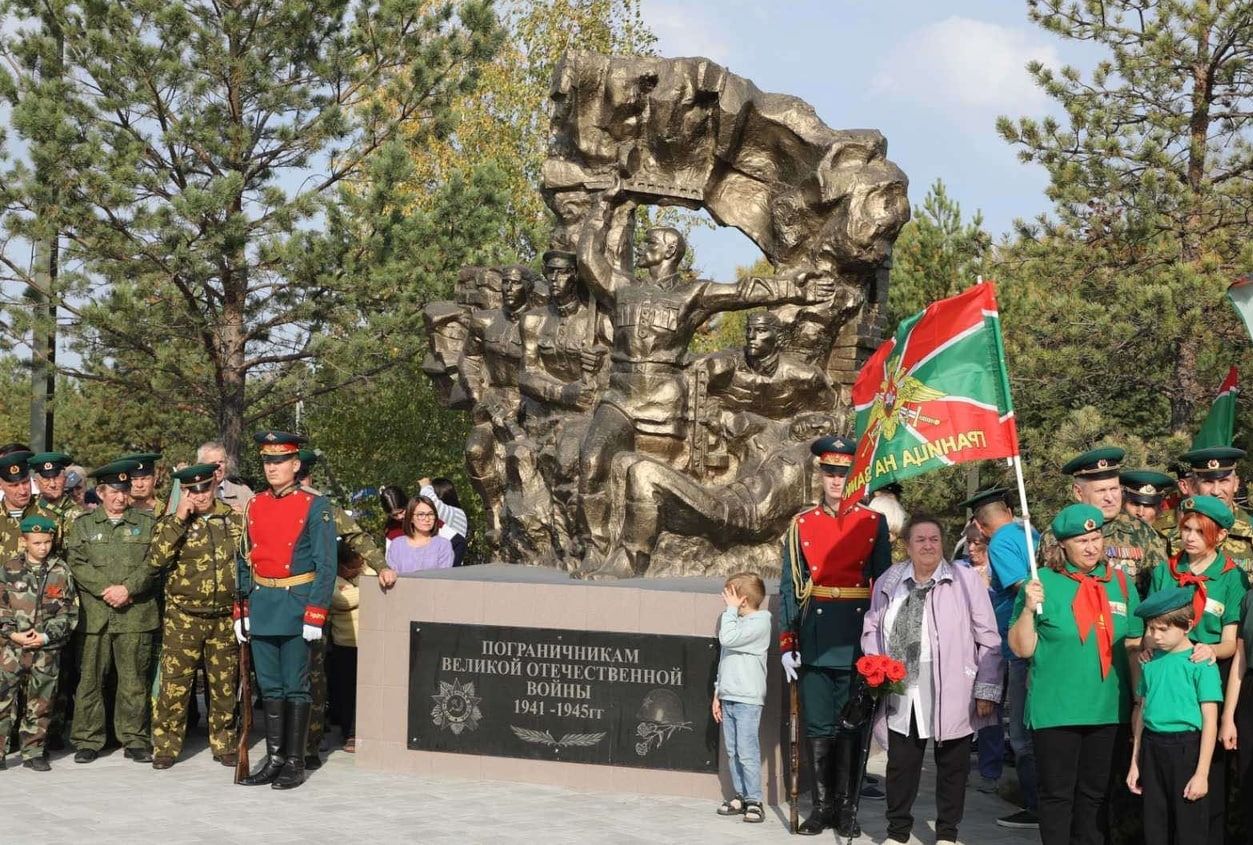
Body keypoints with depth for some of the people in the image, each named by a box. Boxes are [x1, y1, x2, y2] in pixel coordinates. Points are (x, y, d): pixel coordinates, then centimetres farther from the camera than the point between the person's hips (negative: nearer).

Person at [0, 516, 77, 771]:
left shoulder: (61, 571, 2)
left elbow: (69, 612, 1)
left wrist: (46, 636, -10)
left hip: (47, 648, 1)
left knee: (40, 702, 7)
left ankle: (33, 752, 18)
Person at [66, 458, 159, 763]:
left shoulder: (146, 523, 10)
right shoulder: (83, 524, 11)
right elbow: (75, 562, 0)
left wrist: (128, 588, -12)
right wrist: (105, 589, -12)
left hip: (136, 614, 0)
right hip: (94, 614, 0)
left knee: (134, 680, 3)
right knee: (90, 678, 2)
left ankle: (135, 739, 11)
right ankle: (88, 740, 11)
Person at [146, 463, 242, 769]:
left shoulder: (235, 520, 5)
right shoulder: (172, 523, 0)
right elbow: (156, 560, -16)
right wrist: (179, 518, -19)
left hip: (225, 618, 2)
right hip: (183, 619, -2)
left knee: (225, 685, 9)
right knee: (175, 684, -1)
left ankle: (224, 744, 20)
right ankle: (165, 746, 10)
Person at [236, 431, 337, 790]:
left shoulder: (315, 507, -5)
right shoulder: (254, 506, 11)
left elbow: (326, 565, -9)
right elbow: (244, 561, 15)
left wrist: (315, 614, -15)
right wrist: (241, 610, 10)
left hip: (296, 607, -5)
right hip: (261, 607, 5)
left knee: (295, 686, 1)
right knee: (269, 686, 10)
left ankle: (295, 763, 8)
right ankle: (274, 757, 19)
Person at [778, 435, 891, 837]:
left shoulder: (874, 524, 4)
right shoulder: (801, 524, 6)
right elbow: (788, 587, 4)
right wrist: (786, 643, -1)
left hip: (857, 641, -1)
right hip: (814, 642, 1)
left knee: (851, 726, 5)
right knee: (818, 727, 6)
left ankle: (847, 807, 15)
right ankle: (822, 805, 17)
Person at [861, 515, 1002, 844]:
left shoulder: (966, 579, -4)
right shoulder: (888, 582, 8)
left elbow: (988, 638, -4)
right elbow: (872, 629, 18)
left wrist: (987, 690, -7)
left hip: (952, 694, -3)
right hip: (902, 693, 3)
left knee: (952, 765, 9)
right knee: (901, 763, 8)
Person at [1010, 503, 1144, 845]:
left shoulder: (1121, 583, 5)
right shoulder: (1043, 582, -7)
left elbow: (1134, 644, 13)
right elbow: (1021, 648, -7)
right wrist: (1029, 609, -22)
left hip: (1109, 711, 4)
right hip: (1055, 710, -3)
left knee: (1096, 794, 13)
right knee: (1057, 795, 4)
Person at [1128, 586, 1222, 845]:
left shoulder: (1200, 663, -9)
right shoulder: (1151, 662, 8)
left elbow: (1210, 721, -10)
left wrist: (1202, 773, -13)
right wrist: (1135, 763, 15)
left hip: (1186, 748, -5)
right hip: (1152, 748, 5)